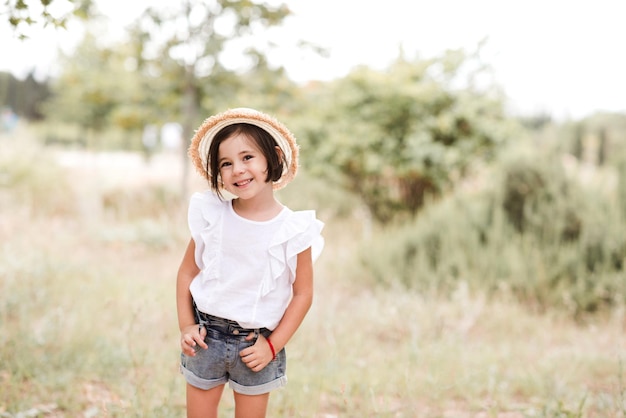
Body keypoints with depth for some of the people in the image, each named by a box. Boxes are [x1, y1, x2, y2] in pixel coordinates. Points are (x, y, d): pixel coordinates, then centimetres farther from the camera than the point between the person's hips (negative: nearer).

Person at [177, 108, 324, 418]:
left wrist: (273, 345, -9)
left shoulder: (295, 230, -11)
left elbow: (302, 293, -5)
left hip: (255, 345, -2)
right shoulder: (211, 215, -5)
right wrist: (185, 326, -4)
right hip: (206, 336, 2)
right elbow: (187, 271, 4)